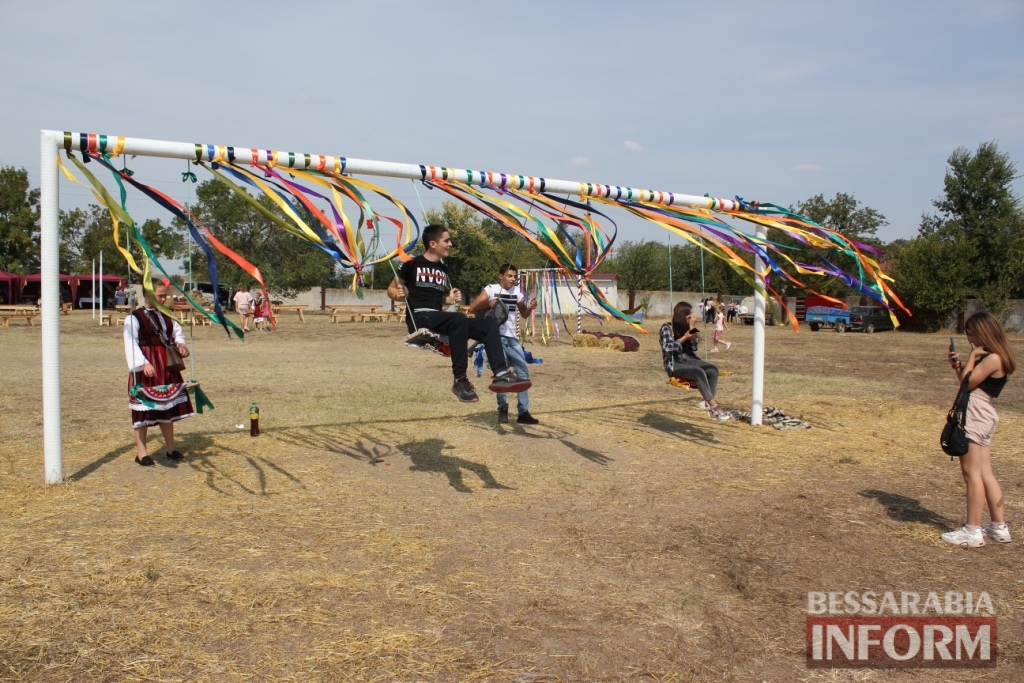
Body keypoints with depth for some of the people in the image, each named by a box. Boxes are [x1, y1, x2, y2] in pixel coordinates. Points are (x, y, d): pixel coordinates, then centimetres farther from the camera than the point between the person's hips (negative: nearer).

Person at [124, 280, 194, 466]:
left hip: (166, 367, 7)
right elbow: (131, 344, -16)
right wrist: (143, 364, -28)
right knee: (144, 407, -1)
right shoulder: (134, 318, -10)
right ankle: (141, 452, 9)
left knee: (168, 406, 12)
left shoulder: (166, 317, 10)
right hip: (146, 368, -7)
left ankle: (170, 449, 23)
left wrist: (181, 344, -4)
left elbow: (177, 332, 19)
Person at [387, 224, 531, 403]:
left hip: (438, 319, 7)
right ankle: (460, 380, -31)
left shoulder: (443, 269, 21)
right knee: (459, 319, -36)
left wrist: (450, 300, 9)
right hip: (419, 318, -7)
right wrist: (398, 295, -13)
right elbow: (391, 289, 8)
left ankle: (501, 374, -22)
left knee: (488, 324, -9)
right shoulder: (413, 264, 1)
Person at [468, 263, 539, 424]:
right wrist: (487, 304, -23)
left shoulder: (517, 292, 11)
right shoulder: (491, 289, -3)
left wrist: (530, 308, -2)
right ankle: (503, 409, 4)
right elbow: (472, 309, -6)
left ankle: (523, 412, 8)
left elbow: (524, 314, 19)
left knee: (523, 373, 2)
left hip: (512, 338, 5)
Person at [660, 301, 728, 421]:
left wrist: (692, 328, -6)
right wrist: (684, 338, -18)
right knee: (699, 372, -31)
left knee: (713, 370, -19)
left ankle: (707, 403, -22)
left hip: (688, 360, 6)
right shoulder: (667, 327, -6)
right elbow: (667, 347, -15)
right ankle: (714, 406, -31)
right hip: (674, 364, -6)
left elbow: (695, 347, 2)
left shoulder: (687, 327, 10)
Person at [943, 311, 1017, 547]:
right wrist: (957, 364, 9)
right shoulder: (991, 357, 16)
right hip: (981, 416, 10)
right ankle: (999, 527, 21)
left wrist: (972, 356, -6)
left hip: (976, 415, -10)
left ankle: (972, 532, -2)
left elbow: (967, 383, -13)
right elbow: (968, 380, 18)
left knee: (971, 473, -6)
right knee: (985, 474, 14)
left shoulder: (992, 358, -14)